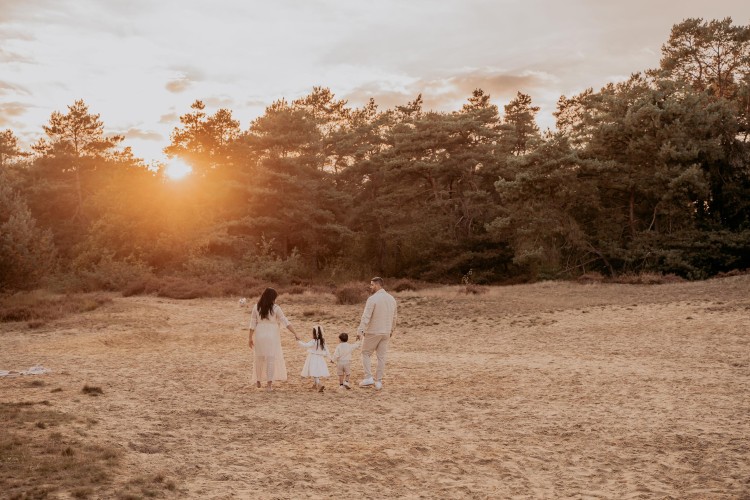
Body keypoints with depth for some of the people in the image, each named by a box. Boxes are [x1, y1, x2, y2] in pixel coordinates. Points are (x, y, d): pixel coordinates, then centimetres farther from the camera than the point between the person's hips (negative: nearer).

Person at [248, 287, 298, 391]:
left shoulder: (256, 308, -4)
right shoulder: (275, 308, -10)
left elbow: (252, 324, -3)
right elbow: (285, 322, -11)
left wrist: (250, 338, 3)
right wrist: (294, 333, -8)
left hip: (259, 336, 2)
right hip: (272, 336, -2)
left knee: (259, 358, 17)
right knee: (271, 359, 2)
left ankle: (258, 381, 31)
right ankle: (269, 384, -2)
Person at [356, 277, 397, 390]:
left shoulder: (373, 299, -15)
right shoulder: (391, 298, 7)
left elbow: (366, 317, -21)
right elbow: (394, 317, 15)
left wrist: (360, 331, -22)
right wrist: (392, 329, 29)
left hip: (373, 332, -6)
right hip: (386, 333, 6)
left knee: (366, 354, 10)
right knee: (381, 356, 9)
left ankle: (368, 378, 2)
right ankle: (379, 382, 11)